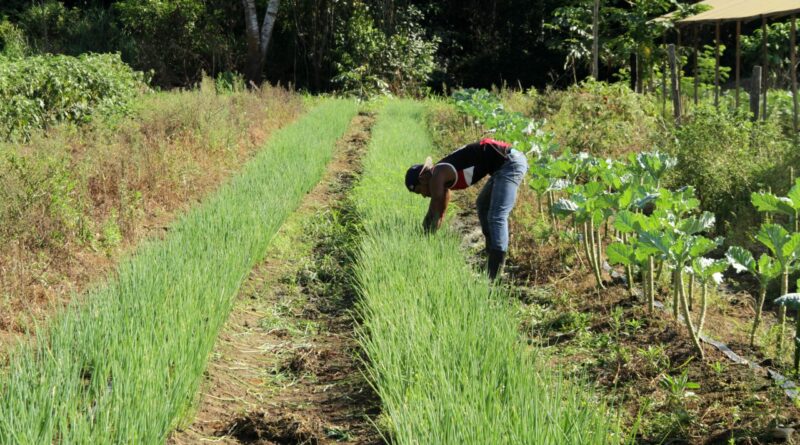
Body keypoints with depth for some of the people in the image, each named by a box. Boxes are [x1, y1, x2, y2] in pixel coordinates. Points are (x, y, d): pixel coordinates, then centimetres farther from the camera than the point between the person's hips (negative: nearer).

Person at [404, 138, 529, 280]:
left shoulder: (437, 176, -10)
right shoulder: (442, 174, 17)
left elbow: (436, 217, -6)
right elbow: (436, 215, 27)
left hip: (509, 163, -11)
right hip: (509, 160, 11)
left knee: (497, 218, -14)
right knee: (483, 205, 26)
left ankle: (492, 278, -17)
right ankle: (493, 258, 31)